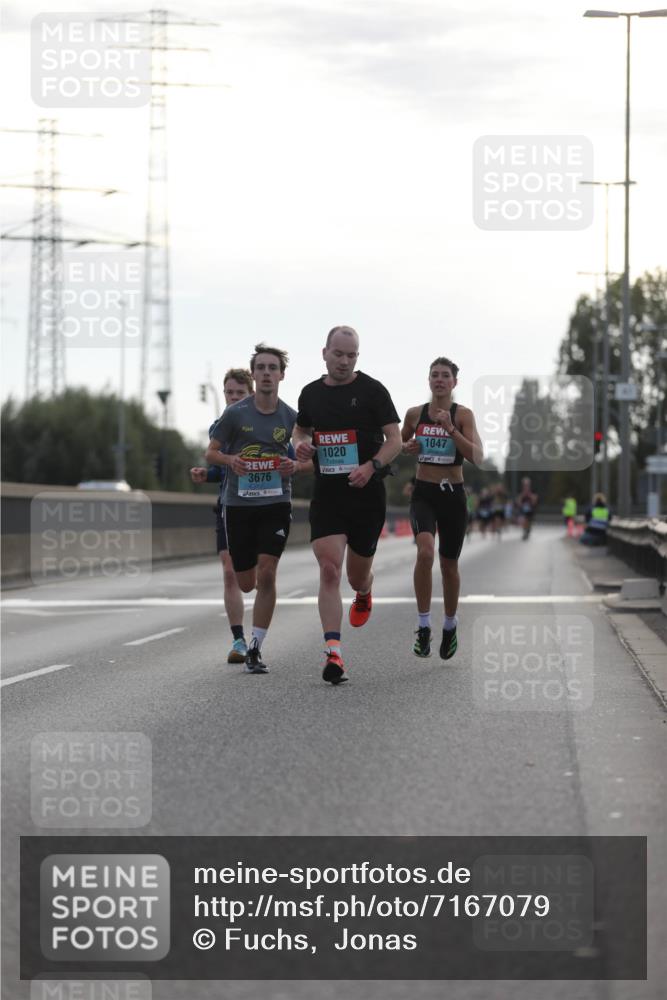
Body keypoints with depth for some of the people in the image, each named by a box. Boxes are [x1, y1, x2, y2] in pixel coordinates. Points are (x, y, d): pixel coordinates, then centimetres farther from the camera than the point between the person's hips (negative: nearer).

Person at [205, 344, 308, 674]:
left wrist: (295, 466, -11)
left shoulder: (290, 417, 0)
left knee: (266, 575, -15)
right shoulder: (235, 413, -3)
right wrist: (230, 460, -17)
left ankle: (255, 649, -7)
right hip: (238, 503, 0)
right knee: (245, 583, 6)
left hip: (276, 502, 0)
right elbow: (211, 452, 5)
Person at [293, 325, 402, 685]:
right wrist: (300, 444, 0)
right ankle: (333, 652, -19)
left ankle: (364, 593, 52)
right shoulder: (311, 393, 7)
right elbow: (301, 429, 24)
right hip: (326, 493, 2)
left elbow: (394, 440, -5)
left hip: (366, 494, -1)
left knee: (357, 575, 11)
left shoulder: (372, 390, -4)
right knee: (329, 569, -15)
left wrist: (371, 466, -22)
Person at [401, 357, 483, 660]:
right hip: (423, 494, 0)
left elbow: (477, 457, -16)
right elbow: (398, 443, 20)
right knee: (425, 551, -26)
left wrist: (451, 429, -24)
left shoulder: (463, 415, -5)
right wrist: (407, 447, -2)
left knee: (449, 565, 11)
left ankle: (450, 626, 35)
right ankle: (423, 626, -19)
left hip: (453, 495, 0)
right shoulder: (415, 414, 2)